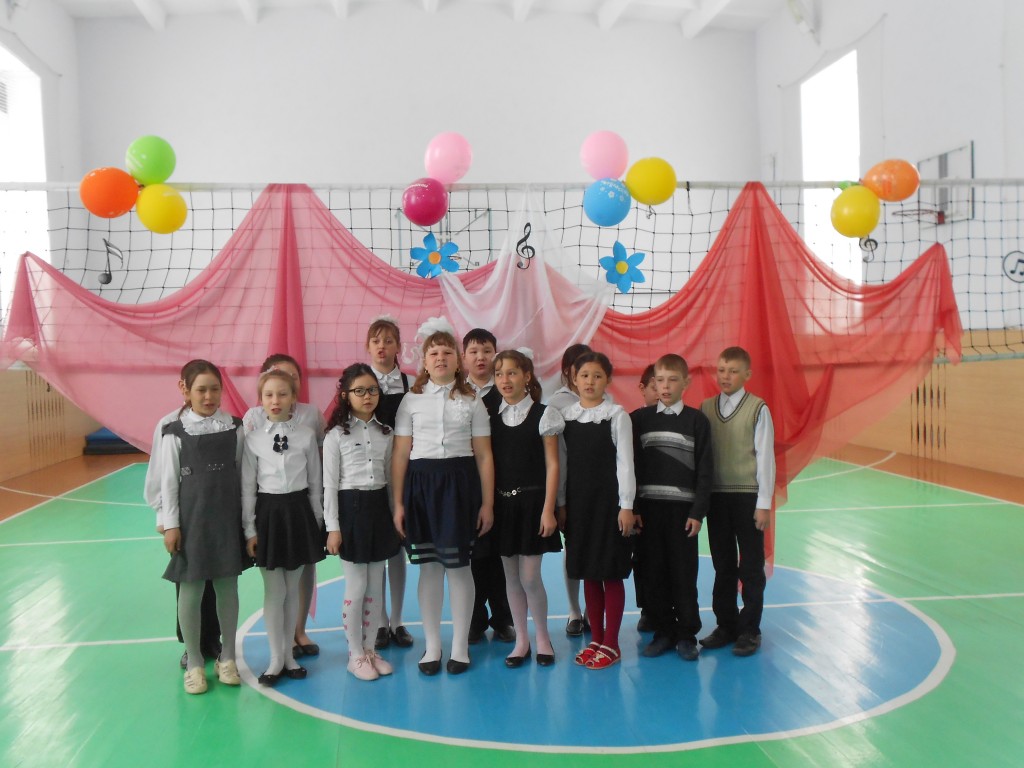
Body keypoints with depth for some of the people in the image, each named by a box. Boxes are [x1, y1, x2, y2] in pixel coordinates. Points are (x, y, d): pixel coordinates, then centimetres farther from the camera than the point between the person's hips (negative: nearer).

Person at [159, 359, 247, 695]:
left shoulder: (234, 427, 1)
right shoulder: (175, 432, -6)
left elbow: (242, 474, 4)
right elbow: (169, 482, -3)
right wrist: (170, 525, -5)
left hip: (227, 517, 2)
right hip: (191, 517, -2)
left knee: (227, 587, 10)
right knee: (190, 589, 5)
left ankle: (227, 657, 25)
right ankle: (194, 662, 20)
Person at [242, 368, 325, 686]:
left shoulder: (307, 435, -2)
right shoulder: (253, 439, -4)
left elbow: (315, 482, 4)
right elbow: (247, 487, -1)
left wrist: (317, 521, 5)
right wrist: (249, 530, -3)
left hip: (299, 512, 1)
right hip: (268, 513, -1)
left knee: (292, 590, 11)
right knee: (274, 591, 4)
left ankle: (288, 654, 24)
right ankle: (276, 658, 17)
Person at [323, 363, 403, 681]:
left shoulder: (386, 433, 8)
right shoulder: (336, 434, -6)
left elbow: (389, 478, 12)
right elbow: (330, 484, -7)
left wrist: (395, 515, 9)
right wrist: (332, 527, -11)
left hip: (379, 509, 5)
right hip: (350, 508, -4)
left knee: (376, 587, 10)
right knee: (356, 587, 0)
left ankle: (370, 649, 22)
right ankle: (355, 654, 14)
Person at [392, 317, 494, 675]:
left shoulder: (471, 401, 5)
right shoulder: (411, 400, 6)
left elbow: (484, 455, 4)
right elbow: (400, 453, 3)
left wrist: (487, 503, -1)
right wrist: (397, 502, -1)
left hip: (459, 482, -1)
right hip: (420, 482, 1)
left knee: (458, 564, 2)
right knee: (428, 565, 7)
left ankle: (460, 646, 16)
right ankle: (432, 645, 18)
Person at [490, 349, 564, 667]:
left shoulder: (543, 414, -3)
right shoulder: (492, 417, 7)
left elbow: (552, 465, -4)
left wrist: (548, 509, -10)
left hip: (532, 501, -4)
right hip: (502, 503, 4)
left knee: (529, 576, -4)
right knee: (511, 576, 8)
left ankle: (543, 637, 16)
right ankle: (521, 640, 21)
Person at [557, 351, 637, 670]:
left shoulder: (616, 416, -5)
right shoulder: (565, 416, 6)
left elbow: (625, 462, -7)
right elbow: (562, 462, 7)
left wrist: (626, 506, -11)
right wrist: (560, 503, 5)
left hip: (608, 500, -4)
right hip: (578, 501, 4)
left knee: (611, 572, 2)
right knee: (587, 572, 10)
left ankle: (611, 644, 11)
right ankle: (596, 639, 21)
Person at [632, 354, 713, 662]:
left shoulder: (697, 420, 3)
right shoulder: (639, 419, 6)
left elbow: (704, 470, 1)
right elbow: (630, 465, 4)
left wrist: (698, 512, -6)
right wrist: (631, 507, -2)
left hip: (682, 508, -1)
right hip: (647, 506, 2)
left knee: (684, 575, 3)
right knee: (652, 573, 6)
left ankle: (686, 635, 15)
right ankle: (663, 631, 19)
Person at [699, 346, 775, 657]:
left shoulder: (758, 409, -6)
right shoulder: (706, 408, 5)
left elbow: (765, 457, -6)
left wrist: (764, 503, -8)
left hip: (748, 496, -3)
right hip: (715, 496, 3)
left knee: (751, 566, 6)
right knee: (723, 565, 13)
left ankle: (749, 629, 18)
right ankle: (726, 625, 25)